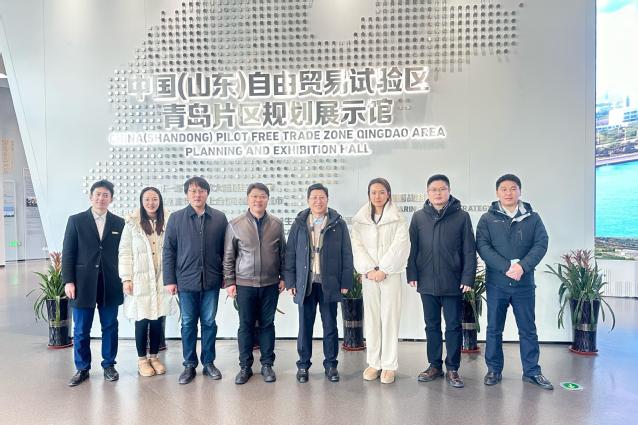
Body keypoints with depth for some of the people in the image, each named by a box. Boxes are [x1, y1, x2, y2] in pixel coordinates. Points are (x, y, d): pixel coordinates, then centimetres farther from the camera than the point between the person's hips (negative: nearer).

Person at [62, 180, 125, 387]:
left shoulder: (119, 223, 6)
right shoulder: (76, 221, 3)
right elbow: (68, 253, 1)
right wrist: (68, 281, -6)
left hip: (110, 284, 1)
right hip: (83, 283, -1)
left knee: (110, 327, 9)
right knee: (81, 329, 7)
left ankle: (109, 365, 23)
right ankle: (82, 368, 22)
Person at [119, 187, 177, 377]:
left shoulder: (168, 222, 3)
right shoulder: (132, 223, -2)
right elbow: (125, 252, -1)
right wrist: (126, 278, -7)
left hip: (161, 280, 2)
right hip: (140, 280, -2)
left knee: (157, 320, 8)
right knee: (142, 321, 4)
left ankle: (154, 356, 25)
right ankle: (142, 359, 22)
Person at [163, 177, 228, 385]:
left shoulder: (219, 218, 1)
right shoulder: (176, 218, 1)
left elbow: (225, 249, 4)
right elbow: (169, 251, 2)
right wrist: (169, 280, -2)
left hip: (211, 281, 0)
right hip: (186, 280, 0)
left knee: (209, 323, 10)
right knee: (188, 324, 10)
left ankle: (208, 362, 25)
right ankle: (189, 365, 24)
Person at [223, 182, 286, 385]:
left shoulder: (277, 224, 1)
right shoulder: (235, 224, -3)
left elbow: (282, 253, 7)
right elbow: (228, 256, 1)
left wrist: (283, 277, 5)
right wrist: (229, 281, -1)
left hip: (270, 284, 1)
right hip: (244, 284, -1)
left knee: (267, 324, 10)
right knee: (246, 326, 8)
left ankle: (267, 365, 23)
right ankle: (245, 366, 22)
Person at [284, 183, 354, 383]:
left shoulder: (338, 224, 2)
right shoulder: (299, 224, 5)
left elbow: (346, 255, 1)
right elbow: (290, 254, 5)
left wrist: (345, 282, -3)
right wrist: (290, 281, -1)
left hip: (329, 284, -1)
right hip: (305, 284, 1)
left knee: (330, 326, 9)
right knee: (305, 326, 9)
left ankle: (331, 364, 23)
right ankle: (303, 365, 22)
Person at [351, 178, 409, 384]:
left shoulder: (397, 218, 0)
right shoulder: (360, 219, 7)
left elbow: (400, 246, -8)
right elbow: (357, 246, 1)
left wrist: (383, 270, -13)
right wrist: (369, 269, -10)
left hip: (390, 274, -2)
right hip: (368, 274, 2)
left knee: (390, 318, 1)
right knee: (371, 318, 7)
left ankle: (389, 365, 11)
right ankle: (374, 363, 17)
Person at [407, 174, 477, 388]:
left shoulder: (461, 216, -2)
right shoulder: (419, 217, 4)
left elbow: (469, 250, -3)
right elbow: (412, 248, 6)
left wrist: (468, 277, -9)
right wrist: (412, 274, 0)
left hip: (453, 283, -2)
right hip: (427, 282, 2)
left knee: (453, 327, 7)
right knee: (432, 326, 13)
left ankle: (452, 369, 19)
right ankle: (434, 365, 25)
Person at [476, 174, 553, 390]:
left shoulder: (532, 218, 6)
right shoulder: (487, 219, 2)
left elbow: (541, 244, -3)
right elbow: (482, 246, -8)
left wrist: (523, 266, -18)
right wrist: (506, 267, -19)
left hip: (524, 283, 1)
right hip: (496, 283, -1)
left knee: (528, 329, 10)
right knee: (494, 329, 8)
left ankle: (532, 371, 24)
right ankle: (494, 370, 21)